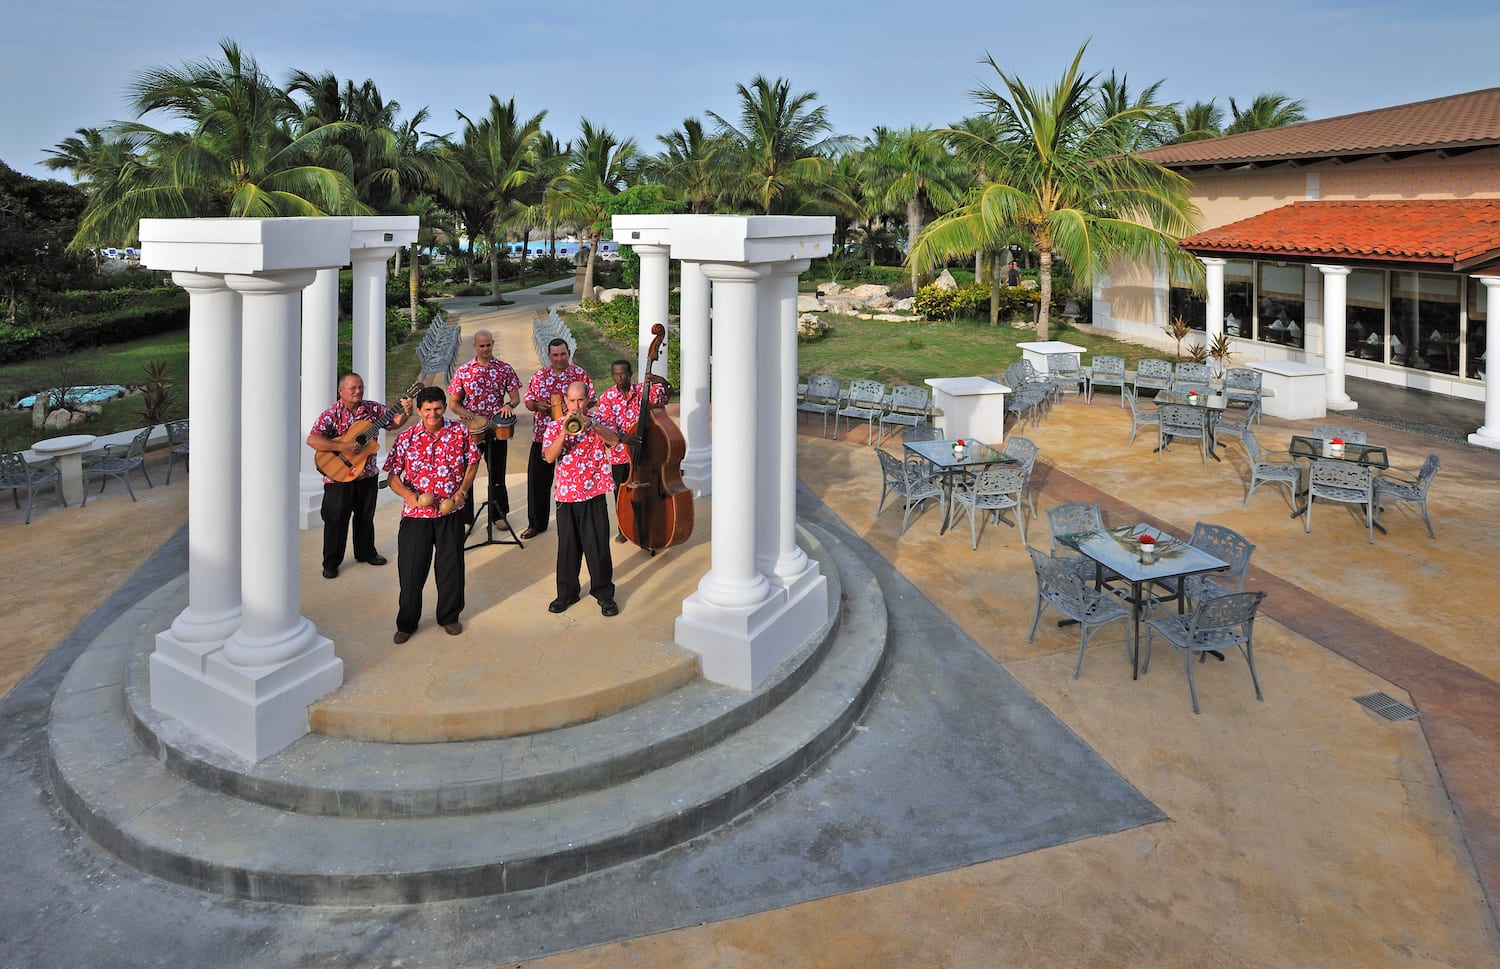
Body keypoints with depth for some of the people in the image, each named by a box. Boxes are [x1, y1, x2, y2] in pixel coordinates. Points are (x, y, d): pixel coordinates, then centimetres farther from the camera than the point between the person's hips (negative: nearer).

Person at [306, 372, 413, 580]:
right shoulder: (331, 415, -14)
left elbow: (395, 421, 1)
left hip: (367, 474, 5)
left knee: (366, 516, 18)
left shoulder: (373, 409, 0)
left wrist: (406, 412, -21)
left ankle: (365, 552, 36)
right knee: (336, 519, 3)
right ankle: (331, 563, 15)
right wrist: (342, 447, -31)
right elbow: (312, 440, -24)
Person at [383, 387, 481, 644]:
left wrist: (462, 492, -7)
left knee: (451, 566, 11)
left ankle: (449, 617, 29)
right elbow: (392, 475, -1)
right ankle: (406, 623, 21)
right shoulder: (407, 438, -4)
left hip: (450, 512, 1)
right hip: (416, 514, 0)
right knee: (411, 569, 5)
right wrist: (407, 495, -19)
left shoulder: (460, 432, -3)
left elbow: (472, 463, 6)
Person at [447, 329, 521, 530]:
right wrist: (463, 412, -19)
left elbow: (515, 397, 0)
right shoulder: (463, 371, 0)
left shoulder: (505, 369, 2)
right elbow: (453, 402, 2)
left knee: (497, 473, 11)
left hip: (497, 428, 0)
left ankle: (498, 514, 26)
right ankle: (464, 518, 17)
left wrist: (509, 405, -22)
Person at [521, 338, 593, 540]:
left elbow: (590, 401, -2)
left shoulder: (579, 374, -1)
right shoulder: (539, 376, 8)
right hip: (542, 435, 3)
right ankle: (536, 523, 18)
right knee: (537, 480, 5)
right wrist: (537, 405, -10)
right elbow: (528, 402, 12)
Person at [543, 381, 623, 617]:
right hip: (566, 495, 1)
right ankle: (566, 593, 24)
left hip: (594, 494, -1)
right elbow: (549, 457, -10)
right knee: (568, 547, 10)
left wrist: (590, 424, -28)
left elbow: (614, 440, -17)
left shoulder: (599, 420, 2)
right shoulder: (555, 426, 4)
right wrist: (564, 432, -21)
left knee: (598, 546, 3)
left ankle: (604, 593, 15)